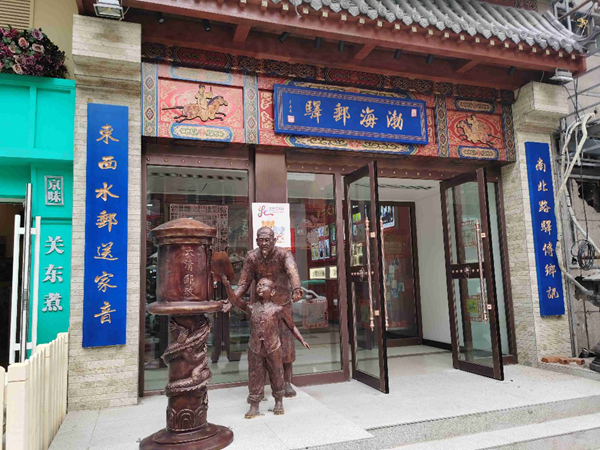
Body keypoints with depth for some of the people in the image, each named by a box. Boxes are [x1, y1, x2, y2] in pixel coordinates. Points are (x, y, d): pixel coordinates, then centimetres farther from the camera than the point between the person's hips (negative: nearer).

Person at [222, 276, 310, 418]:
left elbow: (291, 326, 2)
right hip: (255, 349, 2)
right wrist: (227, 286, -15)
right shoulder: (251, 308, 1)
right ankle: (254, 406, 21)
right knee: (255, 376, 8)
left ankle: (279, 402, 32)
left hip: (273, 348, -2)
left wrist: (302, 340, -3)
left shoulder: (278, 309, -6)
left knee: (276, 375, 11)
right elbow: (235, 300, -1)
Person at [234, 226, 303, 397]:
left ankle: (287, 383, 20)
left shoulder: (283, 254, -17)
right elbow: (244, 282, -8)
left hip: (282, 305, -1)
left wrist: (296, 289, -57)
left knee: (285, 343, 4)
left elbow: (292, 271, -37)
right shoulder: (252, 257, -9)